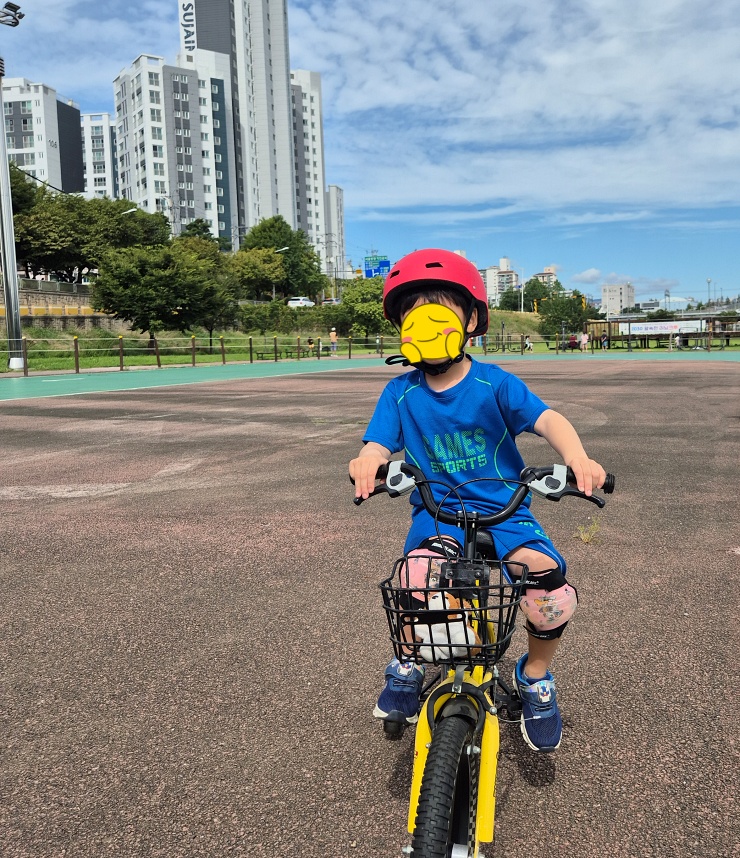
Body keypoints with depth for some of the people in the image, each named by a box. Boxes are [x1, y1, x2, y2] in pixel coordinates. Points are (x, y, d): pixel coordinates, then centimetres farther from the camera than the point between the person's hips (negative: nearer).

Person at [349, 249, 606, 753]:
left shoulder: (494, 384, -5)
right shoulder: (401, 393, 0)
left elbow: (547, 419, -17)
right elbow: (378, 443, -10)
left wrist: (576, 456, -40)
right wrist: (367, 462, -37)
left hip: (503, 510, 0)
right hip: (436, 512, 0)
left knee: (553, 587, -24)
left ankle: (536, 678, 10)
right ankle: (408, 666, 4)